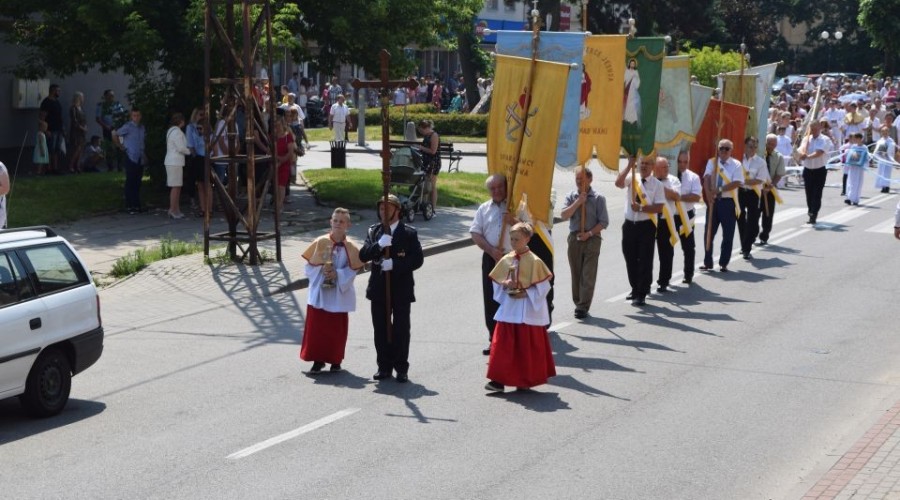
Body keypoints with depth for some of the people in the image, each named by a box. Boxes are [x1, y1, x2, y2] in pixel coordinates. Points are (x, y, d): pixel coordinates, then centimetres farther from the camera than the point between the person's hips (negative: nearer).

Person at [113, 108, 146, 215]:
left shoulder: (142, 128, 12)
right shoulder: (128, 127, -7)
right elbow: (115, 134, -10)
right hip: (131, 158, -6)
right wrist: (121, 147, -2)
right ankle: (129, 206, 0)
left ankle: (136, 205, 15)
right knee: (130, 182, -3)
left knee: (137, 183, 9)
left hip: (140, 159, 6)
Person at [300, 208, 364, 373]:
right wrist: (321, 270, -18)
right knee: (316, 327, 1)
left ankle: (335, 360, 20)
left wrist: (337, 274, -19)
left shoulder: (351, 247, -5)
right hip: (319, 293, 0)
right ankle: (318, 360, 10)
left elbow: (353, 271, -6)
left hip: (339, 294, 0)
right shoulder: (320, 242, -4)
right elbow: (310, 266, -1)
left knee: (337, 329, 7)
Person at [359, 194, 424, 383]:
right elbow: (363, 255, -2)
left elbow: (417, 259, -9)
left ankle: (401, 368, 8)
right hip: (379, 288, 3)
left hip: (401, 288, -3)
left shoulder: (409, 233, -2)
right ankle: (384, 366, 16)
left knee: (401, 330, 0)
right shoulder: (373, 231, 8)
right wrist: (378, 245, -20)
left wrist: (394, 264, -20)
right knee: (381, 329, 7)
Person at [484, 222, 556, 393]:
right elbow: (497, 282, 12)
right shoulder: (506, 260, 4)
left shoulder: (534, 261, -10)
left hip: (528, 311, -4)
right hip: (508, 309, 4)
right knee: (502, 345, 0)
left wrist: (526, 293, -18)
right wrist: (504, 285, -9)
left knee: (527, 346, 5)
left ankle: (526, 379, 17)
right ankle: (499, 380, 1)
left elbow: (542, 286, -8)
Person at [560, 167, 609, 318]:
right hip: (574, 238, 3)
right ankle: (578, 303, 18)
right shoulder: (571, 196, 7)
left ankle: (583, 307, -8)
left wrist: (589, 233, -14)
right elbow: (564, 215, -5)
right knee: (576, 274, 8)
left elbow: (604, 222, -3)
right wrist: (578, 202, -14)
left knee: (588, 275, -7)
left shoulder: (598, 198, -1)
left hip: (592, 239, -3)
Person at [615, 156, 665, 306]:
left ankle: (641, 294, 5)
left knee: (645, 260, -1)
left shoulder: (657, 184, -4)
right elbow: (618, 183, -17)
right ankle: (635, 289, 30)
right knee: (630, 259, 13)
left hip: (646, 226, -3)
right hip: (630, 225, 3)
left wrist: (641, 208, -20)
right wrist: (629, 167, -23)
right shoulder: (632, 179, 3)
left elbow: (659, 207, -10)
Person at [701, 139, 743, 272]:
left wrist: (720, 189, -20)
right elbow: (707, 178, -7)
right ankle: (707, 262, 13)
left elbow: (736, 183, -11)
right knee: (709, 232, 5)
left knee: (728, 235, 2)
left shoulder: (736, 165, -1)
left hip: (728, 202, -2)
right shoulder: (711, 162, 6)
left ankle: (724, 264, 11)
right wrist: (708, 192, -23)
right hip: (713, 201, 2)